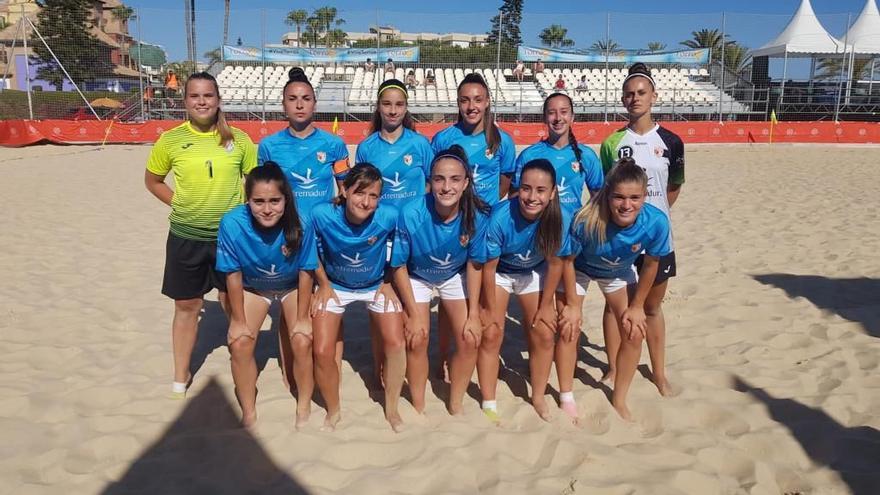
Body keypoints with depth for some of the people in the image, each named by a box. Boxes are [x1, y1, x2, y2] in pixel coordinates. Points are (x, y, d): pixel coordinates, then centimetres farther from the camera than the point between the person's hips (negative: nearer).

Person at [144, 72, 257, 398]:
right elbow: (152, 180, 10)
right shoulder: (171, 140, -3)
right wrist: (179, 204, 0)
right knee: (187, 306, 11)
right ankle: (181, 375, 28)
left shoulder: (238, 139, -3)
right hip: (186, 236, 0)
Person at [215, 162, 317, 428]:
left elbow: (305, 272, -20)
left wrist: (302, 318, -11)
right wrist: (238, 320, -10)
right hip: (253, 287, 1)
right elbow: (233, 274, -19)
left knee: (302, 342, -12)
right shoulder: (232, 223, -34)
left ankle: (304, 409, 14)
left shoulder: (301, 224, -35)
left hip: (292, 286, -1)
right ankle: (249, 413, 13)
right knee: (239, 343, -10)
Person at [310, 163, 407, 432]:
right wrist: (324, 285, -3)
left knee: (396, 345, -11)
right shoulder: (322, 215, -29)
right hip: (335, 286, 0)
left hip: (376, 285, 0)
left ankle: (392, 408, 16)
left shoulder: (389, 216, -29)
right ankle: (333, 411, 22)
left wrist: (388, 283, -4)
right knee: (322, 352, -7)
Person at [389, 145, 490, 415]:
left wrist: (473, 314, -10)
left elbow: (474, 265, -12)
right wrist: (413, 314, -16)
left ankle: (456, 405, 18)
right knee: (417, 340, -9)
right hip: (416, 277, -2)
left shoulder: (477, 216, -29)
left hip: (455, 276, 2)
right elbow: (400, 266, -20)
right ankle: (419, 408, 15)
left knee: (470, 339, -5)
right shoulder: (411, 215, -35)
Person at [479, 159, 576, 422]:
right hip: (499, 272, -2)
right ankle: (489, 405, 10)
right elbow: (489, 266, -23)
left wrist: (546, 305, -6)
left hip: (534, 272, 2)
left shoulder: (560, 218, -29)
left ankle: (538, 398, 25)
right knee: (491, 334, -6)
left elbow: (555, 262, -13)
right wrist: (491, 309, -14)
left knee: (544, 334, 3)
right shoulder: (500, 217, -36)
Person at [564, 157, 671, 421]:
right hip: (580, 269, -2)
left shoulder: (656, 222, -34)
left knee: (635, 332, 1)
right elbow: (568, 260, -22)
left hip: (618, 273, 2)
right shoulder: (586, 220, -40)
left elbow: (650, 265, -14)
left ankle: (619, 400, 22)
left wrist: (637, 306, -4)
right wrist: (573, 305, -14)